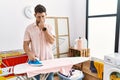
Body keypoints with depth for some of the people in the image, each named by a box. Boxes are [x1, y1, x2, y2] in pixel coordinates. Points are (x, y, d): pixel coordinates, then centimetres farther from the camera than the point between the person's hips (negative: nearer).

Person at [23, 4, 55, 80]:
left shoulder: (49, 27, 3)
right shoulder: (29, 28, -2)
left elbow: (52, 41, -10)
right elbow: (26, 44, -4)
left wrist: (44, 28, -14)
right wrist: (29, 54, -23)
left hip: (49, 59, 2)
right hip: (36, 60, -1)